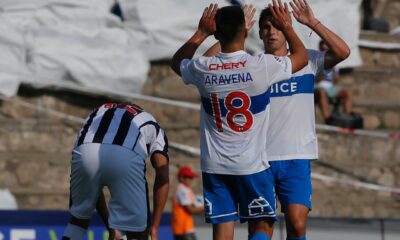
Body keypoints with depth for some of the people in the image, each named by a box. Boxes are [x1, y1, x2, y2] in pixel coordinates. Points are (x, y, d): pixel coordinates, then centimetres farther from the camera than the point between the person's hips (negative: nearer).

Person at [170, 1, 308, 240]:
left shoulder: (202, 69, -4)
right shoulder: (262, 66, -12)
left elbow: (177, 62, 22)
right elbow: (301, 56, 8)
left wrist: (201, 33, 24)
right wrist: (288, 27, 21)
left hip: (215, 166, 3)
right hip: (252, 165, -3)